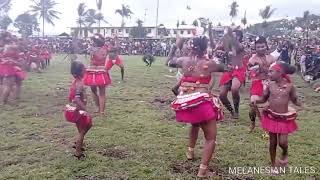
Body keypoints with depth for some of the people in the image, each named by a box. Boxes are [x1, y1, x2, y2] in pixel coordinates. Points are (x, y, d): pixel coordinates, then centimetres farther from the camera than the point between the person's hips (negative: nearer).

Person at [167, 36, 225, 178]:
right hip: (201, 102, -5)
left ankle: (190, 151, 44)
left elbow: (169, 63, 23)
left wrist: (175, 47, 32)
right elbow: (224, 68, 15)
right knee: (211, 138, 6)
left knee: (195, 124, 37)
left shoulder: (184, 60, 3)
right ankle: (202, 171, 1)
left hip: (185, 101, 6)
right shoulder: (209, 64, -5)